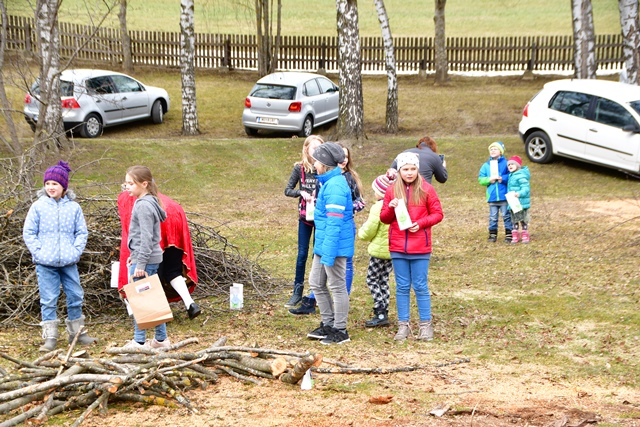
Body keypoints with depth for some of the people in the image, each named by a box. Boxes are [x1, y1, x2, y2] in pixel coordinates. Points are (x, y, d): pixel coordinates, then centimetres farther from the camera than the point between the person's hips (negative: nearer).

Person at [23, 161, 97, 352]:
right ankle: (50, 337, 7)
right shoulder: (38, 206, -2)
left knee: (76, 296, 9)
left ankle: (77, 332, 24)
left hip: (69, 262, 2)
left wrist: (76, 251, -6)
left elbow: (82, 232, 7)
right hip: (45, 264, -2)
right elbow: (28, 232, 2)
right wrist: (38, 252, -7)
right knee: (48, 299, 1)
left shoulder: (74, 207, 1)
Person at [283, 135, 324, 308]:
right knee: (302, 254, 4)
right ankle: (297, 292, 13)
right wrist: (301, 193, -18)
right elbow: (287, 190, -1)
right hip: (305, 216, 0)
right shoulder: (300, 168, -3)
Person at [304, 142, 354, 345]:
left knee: (337, 286, 0)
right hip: (323, 244, 11)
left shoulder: (335, 186, -20)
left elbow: (334, 222, -24)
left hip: (334, 244, -11)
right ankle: (328, 324, 27)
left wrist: (328, 252, -25)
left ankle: (340, 331, 11)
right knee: (316, 283, 16)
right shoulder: (329, 182, 13)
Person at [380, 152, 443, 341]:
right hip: (398, 247, 2)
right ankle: (403, 325, 14)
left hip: (420, 247, -2)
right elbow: (384, 218, 9)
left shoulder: (426, 189, 0)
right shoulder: (392, 190, 5)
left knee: (421, 287, 2)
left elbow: (437, 214, 2)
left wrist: (421, 223, -13)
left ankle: (426, 325, 11)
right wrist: (390, 208, -12)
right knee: (402, 287, 8)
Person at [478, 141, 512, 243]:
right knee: (493, 217, 9)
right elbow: (480, 179, 5)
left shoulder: (506, 163, -1)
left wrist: (503, 178, -17)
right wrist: (489, 180, -12)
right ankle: (492, 234, 16)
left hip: (504, 196, -3)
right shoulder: (486, 165, 8)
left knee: (506, 215, 3)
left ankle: (509, 234, 9)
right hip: (492, 197, 3)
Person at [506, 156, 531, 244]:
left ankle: (525, 236, 12)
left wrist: (519, 193, -40)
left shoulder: (521, 176, -15)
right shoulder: (511, 175, 13)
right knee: (514, 221, 12)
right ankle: (515, 237, 18)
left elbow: (526, 188, -23)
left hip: (521, 203, -9)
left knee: (523, 220, 2)